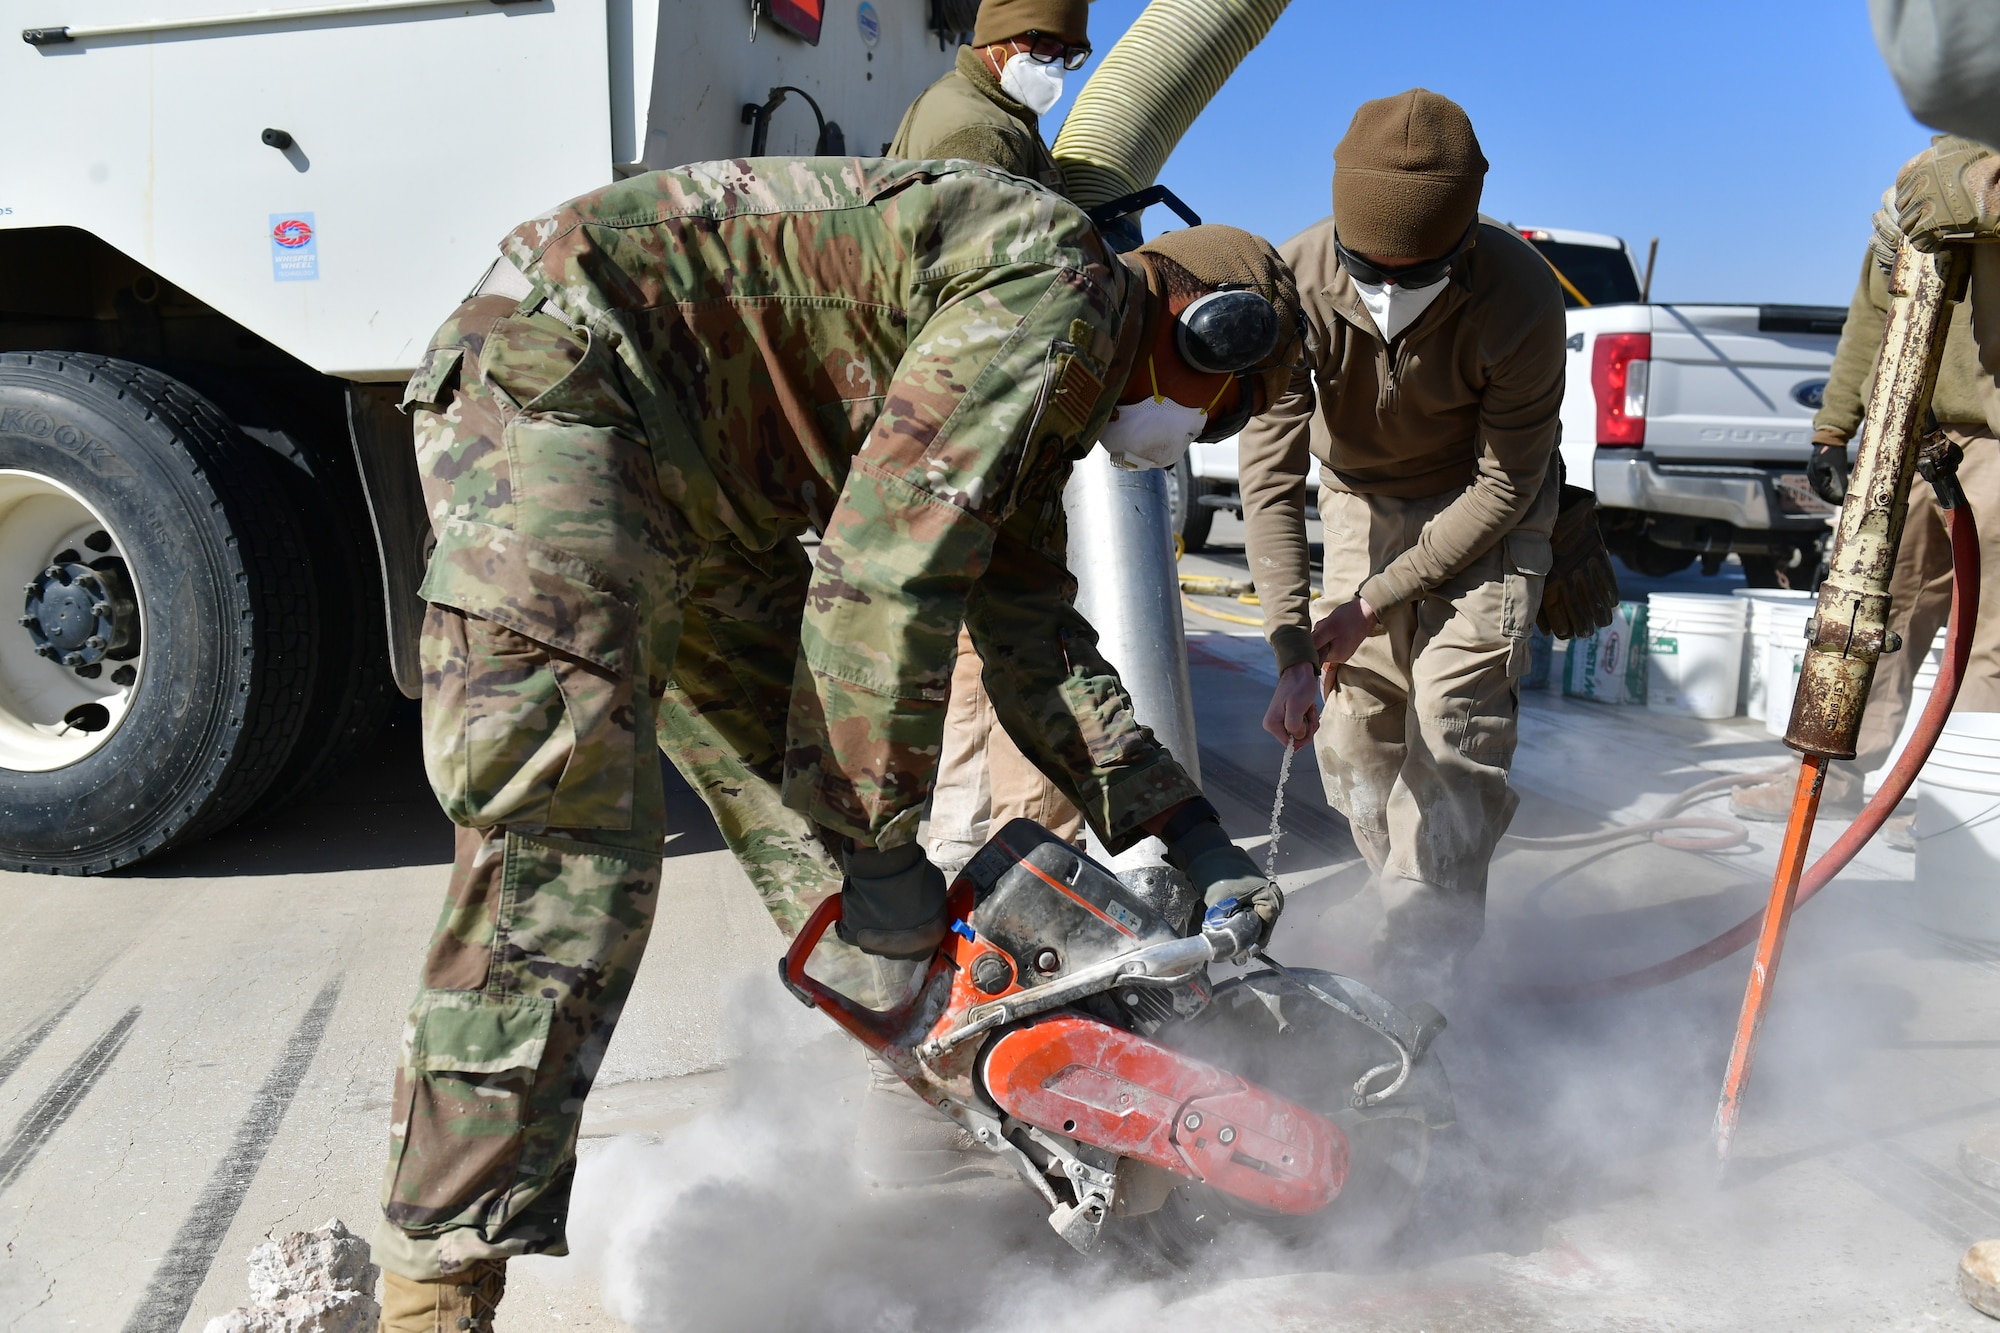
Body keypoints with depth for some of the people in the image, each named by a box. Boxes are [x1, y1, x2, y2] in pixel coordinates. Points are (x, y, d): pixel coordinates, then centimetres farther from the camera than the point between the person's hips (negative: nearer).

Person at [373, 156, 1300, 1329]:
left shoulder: (1050, 392, 18)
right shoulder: (1055, 280, -14)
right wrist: (885, 843, -13)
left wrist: (1185, 827, 14)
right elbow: (886, 568, -21)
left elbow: (1035, 639, 18)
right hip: (558, 370, -11)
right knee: (564, 842, -22)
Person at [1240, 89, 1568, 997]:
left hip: (1483, 512, -3)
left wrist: (1373, 605, -22)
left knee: (1454, 722, -15)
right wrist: (1293, 649, -28)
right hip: (1361, 500, 3)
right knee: (1354, 726, 0)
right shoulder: (1296, 283, -27)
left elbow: (1505, 485, -21)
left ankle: (1424, 965, -4)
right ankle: (1407, 911, 22)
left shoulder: (1519, 299, -32)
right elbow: (1269, 471, -22)